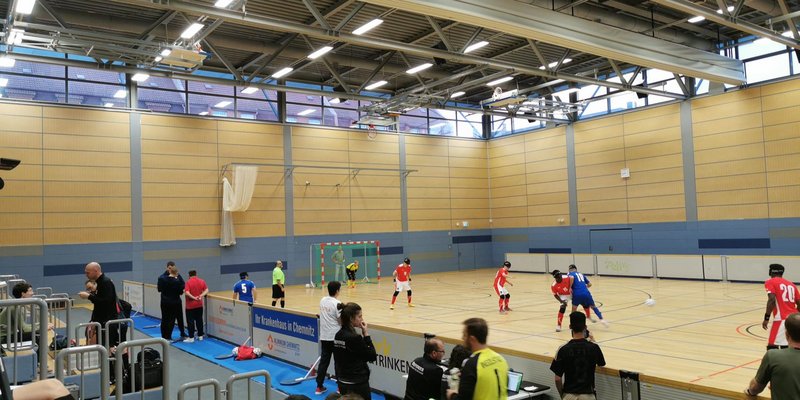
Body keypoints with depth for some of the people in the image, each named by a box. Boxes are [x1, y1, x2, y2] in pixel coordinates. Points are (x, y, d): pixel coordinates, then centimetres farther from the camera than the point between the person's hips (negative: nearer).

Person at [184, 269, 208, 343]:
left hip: (190, 305, -5)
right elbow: (206, 290, -4)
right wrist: (201, 296, -13)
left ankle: (191, 337, 2)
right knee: (199, 320, 12)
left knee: (190, 321, 1)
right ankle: (200, 336, 18)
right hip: (199, 305, 5)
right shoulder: (202, 281, 3)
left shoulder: (188, 282, -11)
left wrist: (194, 297, -17)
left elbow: (187, 293, -23)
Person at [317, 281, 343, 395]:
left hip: (324, 336, 6)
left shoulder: (322, 301, 4)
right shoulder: (337, 304, -17)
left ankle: (319, 387, 16)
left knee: (323, 361, 12)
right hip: (335, 337, -6)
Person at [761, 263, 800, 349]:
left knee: (772, 347, -6)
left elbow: (772, 300, -12)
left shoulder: (770, 282, 3)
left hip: (782, 319, -7)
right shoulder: (791, 284, 20)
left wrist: (766, 318, -11)